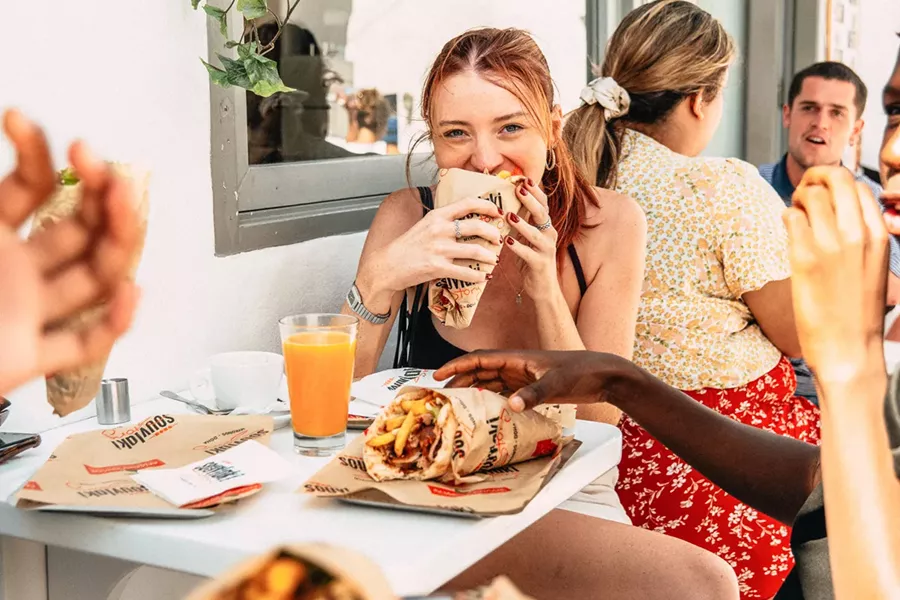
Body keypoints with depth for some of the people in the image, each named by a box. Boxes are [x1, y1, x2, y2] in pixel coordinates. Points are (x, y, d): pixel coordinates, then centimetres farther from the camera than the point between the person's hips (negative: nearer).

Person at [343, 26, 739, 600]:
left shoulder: (609, 223, -7)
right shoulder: (407, 217, -6)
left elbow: (599, 420, -8)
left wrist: (545, 290, -21)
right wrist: (379, 279, -28)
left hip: (568, 499, 3)